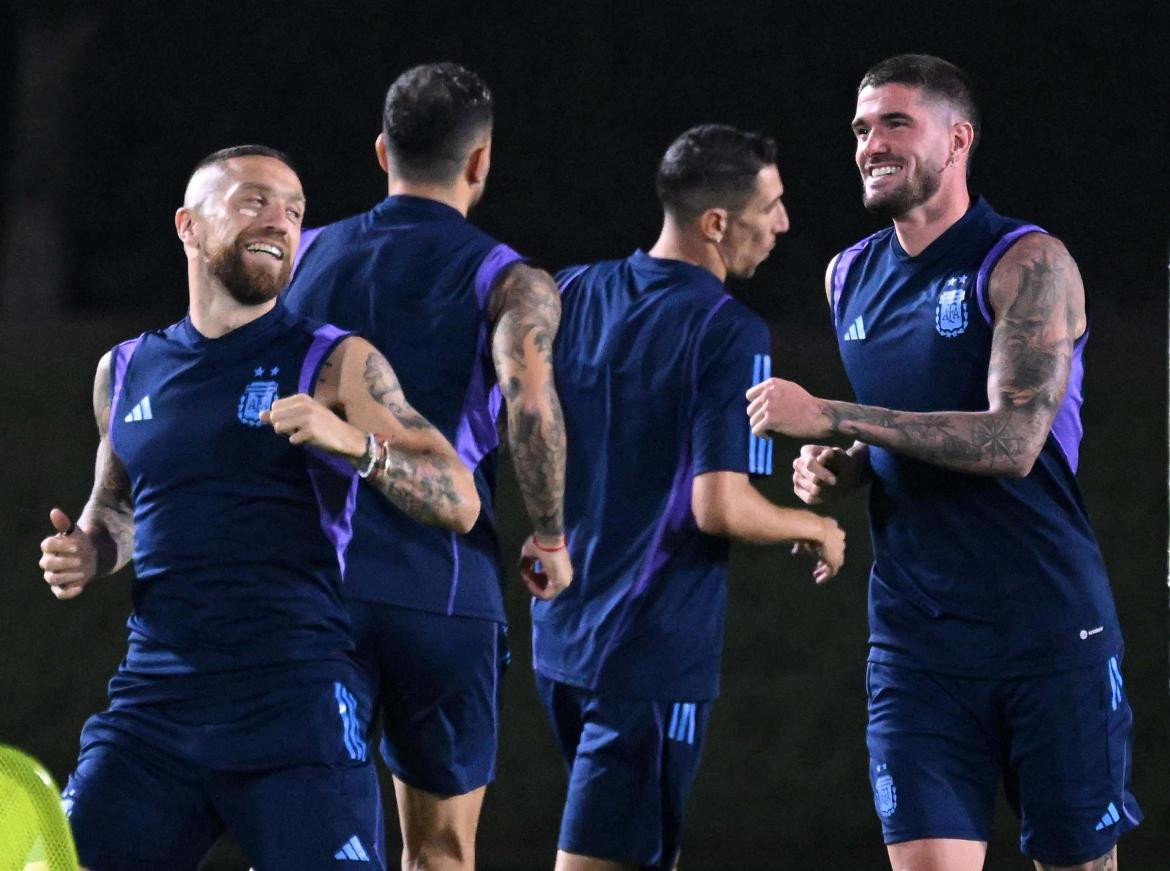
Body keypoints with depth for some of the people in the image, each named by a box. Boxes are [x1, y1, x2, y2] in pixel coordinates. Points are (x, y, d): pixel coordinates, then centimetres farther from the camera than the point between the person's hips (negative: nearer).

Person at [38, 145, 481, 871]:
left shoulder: (337, 365, 3)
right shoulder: (125, 373, 15)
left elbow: (459, 502, -2)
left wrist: (356, 444, -18)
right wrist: (87, 553, 9)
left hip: (295, 703, -4)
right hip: (154, 699, 4)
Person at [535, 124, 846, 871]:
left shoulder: (569, 295, 4)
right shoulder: (729, 333, -17)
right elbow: (721, 508, -22)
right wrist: (814, 528, -4)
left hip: (562, 635, 7)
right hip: (655, 653, -7)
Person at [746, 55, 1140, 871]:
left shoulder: (1028, 265, -8)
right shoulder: (851, 276, 12)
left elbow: (1013, 442, -21)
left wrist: (828, 417, -22)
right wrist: (840, 469, 3)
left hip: (1049, 627, -4)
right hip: (917, 634, 5)